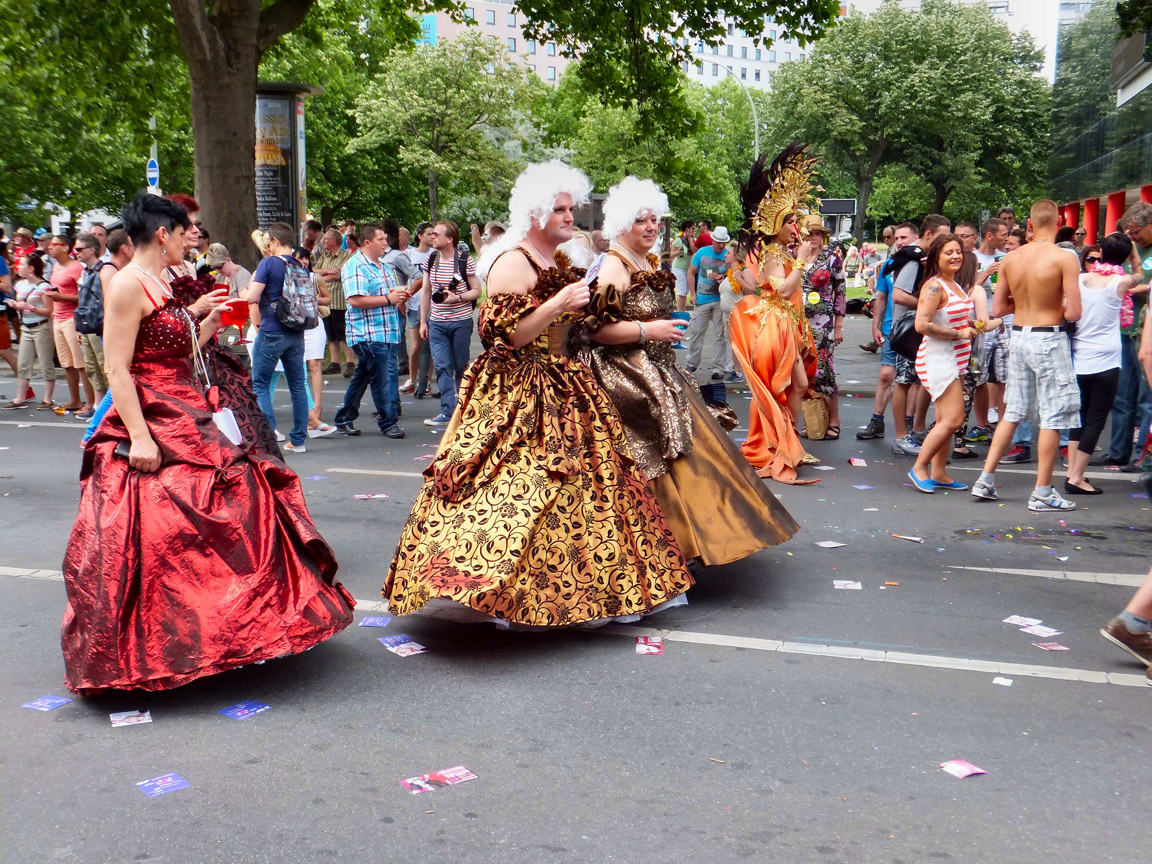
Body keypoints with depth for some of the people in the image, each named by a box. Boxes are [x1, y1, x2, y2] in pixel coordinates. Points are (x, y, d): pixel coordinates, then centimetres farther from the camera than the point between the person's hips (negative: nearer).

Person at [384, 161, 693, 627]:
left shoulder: (565, 259, 16)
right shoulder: (512, 263, -12)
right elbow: (505, 335, -21)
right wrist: (560, 303, -26)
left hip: (565, 388, 9)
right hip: (518, 394, -9)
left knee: (583, 480, 10)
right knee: (520, 484, -11)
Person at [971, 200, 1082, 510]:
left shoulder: (1010, 259, 2)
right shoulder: (1065, 258, -13)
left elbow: (997, 309, 5)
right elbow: (1073, 313, -16)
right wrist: (1056, 305, 4)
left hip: (1019, 336, 6)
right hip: (1049, 339, -5)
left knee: (1013, 412, 17)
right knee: (1053, 417, 3)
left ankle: (986, 479, 17)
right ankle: (1042, 493, 7)